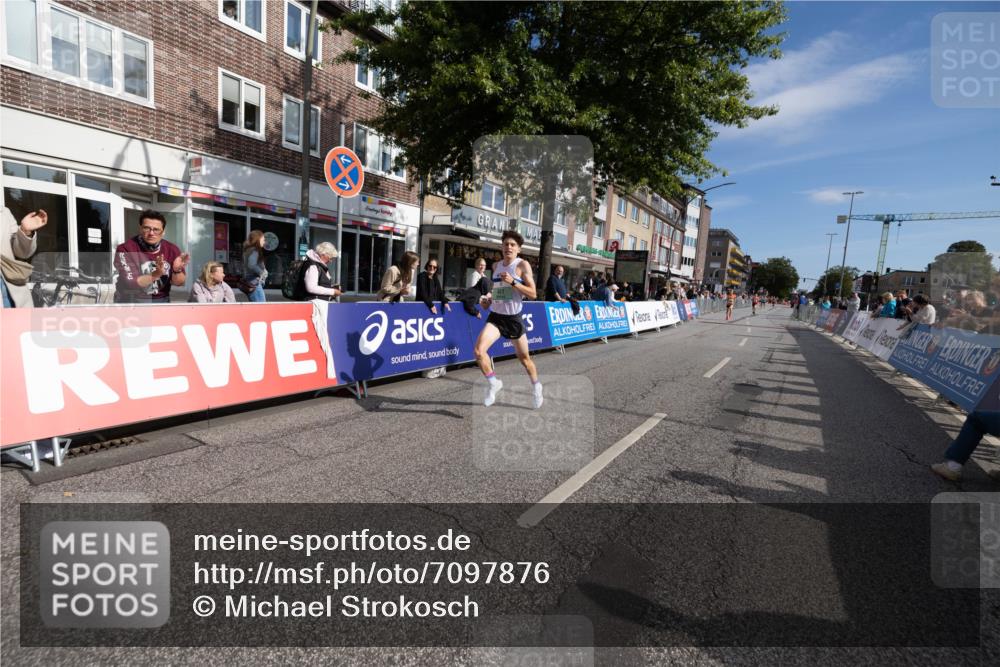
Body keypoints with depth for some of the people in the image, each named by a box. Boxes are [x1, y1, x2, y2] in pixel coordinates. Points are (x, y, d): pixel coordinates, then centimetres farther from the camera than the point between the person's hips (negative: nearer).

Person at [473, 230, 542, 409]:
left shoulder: (522, 265, -8)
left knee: (524, 358, 11)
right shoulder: (496, 266, 8)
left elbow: (532, 294, -14)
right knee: (479, 351, -18)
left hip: (514, 318, -3)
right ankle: (493, 383, 5)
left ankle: (536, 387, 39)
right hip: (495, 317, 4)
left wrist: (513, 282, -24)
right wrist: (489, 297, 9)